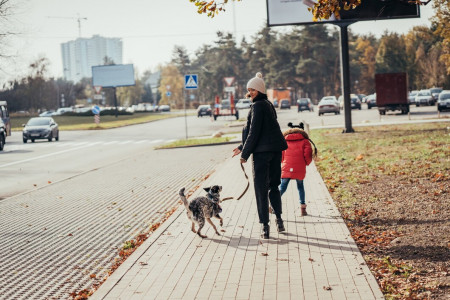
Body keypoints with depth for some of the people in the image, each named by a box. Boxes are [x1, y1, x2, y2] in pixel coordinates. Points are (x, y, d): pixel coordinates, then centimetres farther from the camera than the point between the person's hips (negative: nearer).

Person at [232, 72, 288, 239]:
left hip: (262, 151, -9)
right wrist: (242, 148, 24)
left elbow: (254, 132, -16)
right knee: (273, 185, 18)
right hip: (276, 149, 9)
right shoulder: (268, 105, 18)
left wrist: (245, 153, -10)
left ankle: (265, 225, -5)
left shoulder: (258, 106, -12)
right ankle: (279, 220, 20)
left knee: (261, 188, -4)